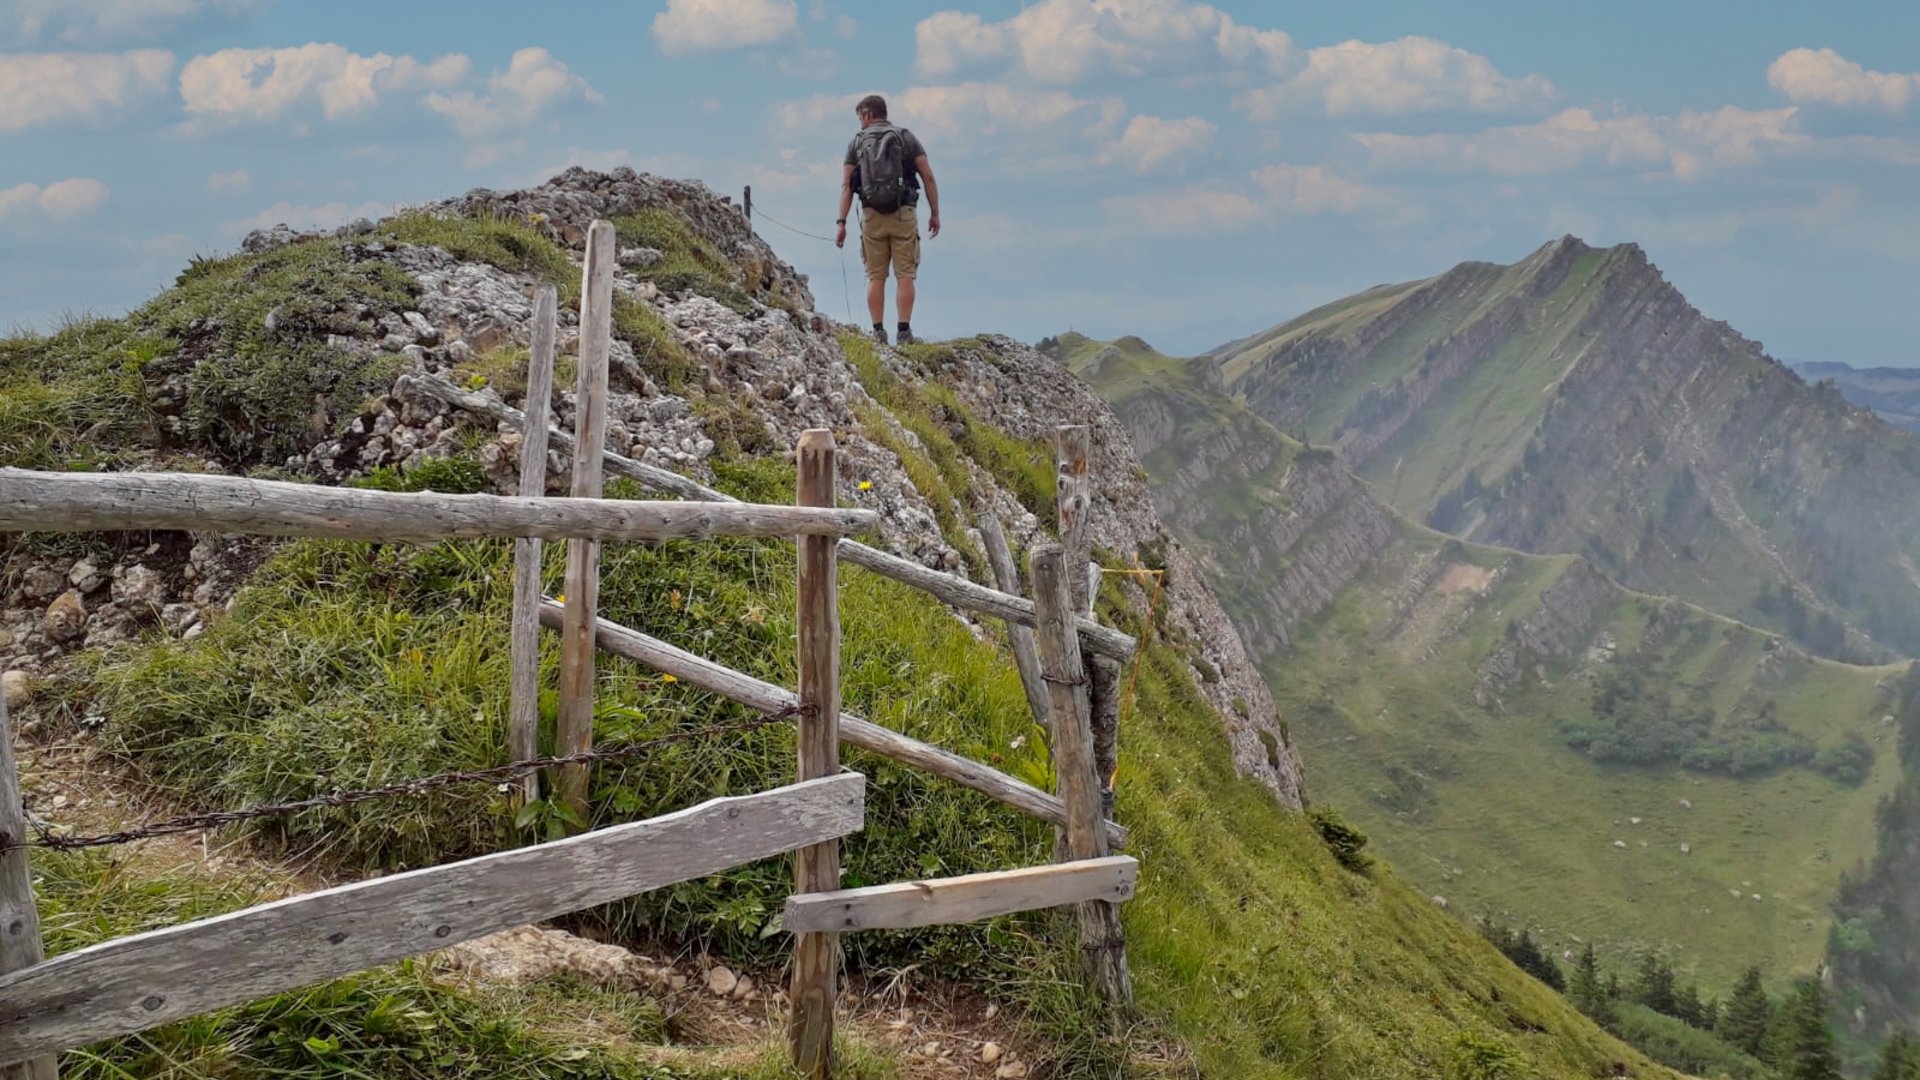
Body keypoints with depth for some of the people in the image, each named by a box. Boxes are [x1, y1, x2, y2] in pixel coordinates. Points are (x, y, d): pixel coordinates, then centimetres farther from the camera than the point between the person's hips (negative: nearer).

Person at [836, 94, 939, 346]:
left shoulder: (857, 143, 8)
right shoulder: (906, 138, 8)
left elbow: (846, 185, 0)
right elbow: (927, 177, 1)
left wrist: (842, 222, -1)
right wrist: (935, 213, 5)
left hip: (872, 216, 1)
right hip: (903, 214, -1)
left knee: (875, 277, 6)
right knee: (905, 275, 0)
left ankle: (879, 332, 1)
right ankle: (904, 332, -7)